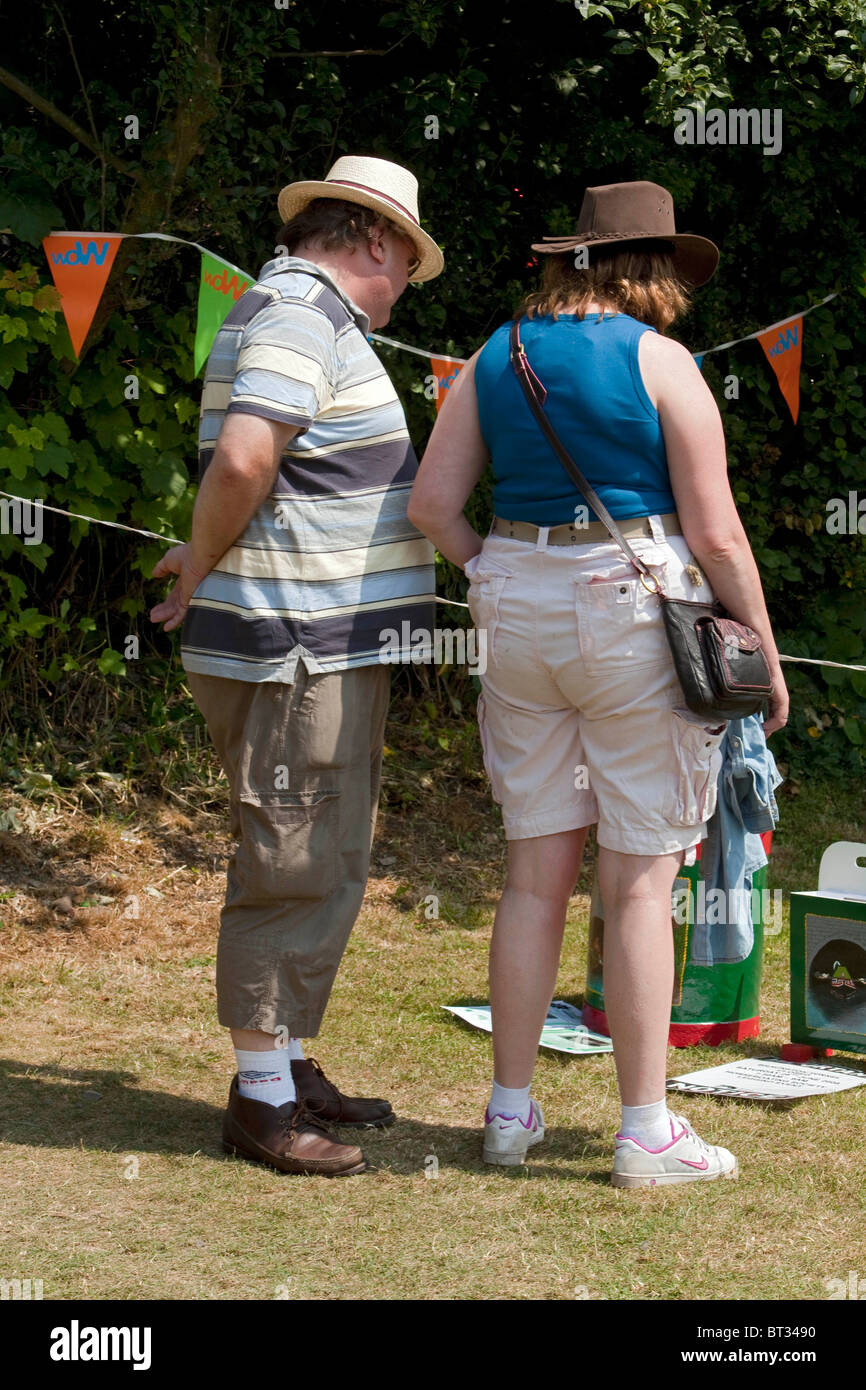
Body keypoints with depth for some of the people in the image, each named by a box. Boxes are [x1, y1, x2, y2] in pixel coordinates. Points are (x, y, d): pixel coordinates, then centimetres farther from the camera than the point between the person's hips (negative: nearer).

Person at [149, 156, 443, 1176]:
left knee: (329, 864, 17)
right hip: (292, 648, -11)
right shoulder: (299, 313, -15)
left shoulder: (308, 315, 19)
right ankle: (260, 1099, 2)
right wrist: (201, 570, -15)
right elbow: (240, 461, -27)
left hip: (331, 647, 11)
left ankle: (290, 1068, 26)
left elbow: (244, 469, 26)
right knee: (293, 869, -5)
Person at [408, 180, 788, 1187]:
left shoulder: (494, 359, 7)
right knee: (640, 884, 0)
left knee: (536, 875, 12)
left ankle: (510, 1112, 17)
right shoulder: (660, 362, -8)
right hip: (637, 614, -5)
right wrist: (765, 650, -1)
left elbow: (431, 503, 5)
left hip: (521, 613, 5)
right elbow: (716, 534, -10)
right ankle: (646, 1134, 5)